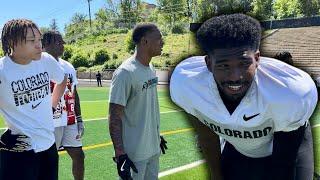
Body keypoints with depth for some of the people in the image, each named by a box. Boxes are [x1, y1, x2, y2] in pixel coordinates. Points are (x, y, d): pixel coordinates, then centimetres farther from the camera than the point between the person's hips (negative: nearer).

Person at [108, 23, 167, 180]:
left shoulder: (150, 69, 6)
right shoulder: (125, 73, -20)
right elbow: (114, 117, -19)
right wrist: (120, 154, -22)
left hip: (154, 148, 8)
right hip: (134, 153, -8)